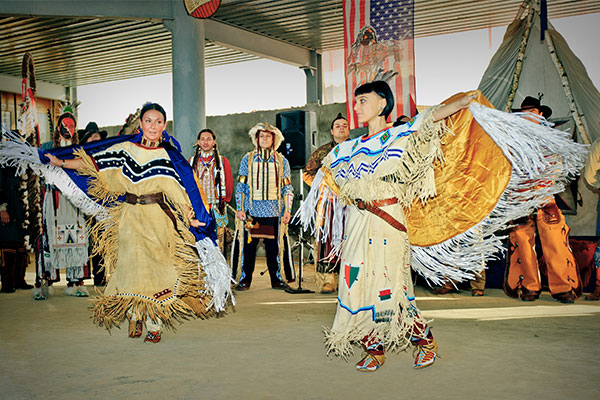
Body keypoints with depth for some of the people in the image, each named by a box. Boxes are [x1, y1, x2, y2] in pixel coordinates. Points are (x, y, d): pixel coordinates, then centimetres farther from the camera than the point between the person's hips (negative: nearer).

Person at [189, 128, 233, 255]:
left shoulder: (223, 161, 8)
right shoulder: (192, 161, 11)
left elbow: (229, 183, 11)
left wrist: (224, 201, 9)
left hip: (217, 210, -1)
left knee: (218, 247, -4)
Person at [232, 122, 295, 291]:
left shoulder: (282, 161, 9)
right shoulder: (248, 159, 8)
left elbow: (287, 189, 10)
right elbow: (240, 187, 8)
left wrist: (287, 210, 2)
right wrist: (239, 209, 0)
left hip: (274, 212, 1)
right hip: (251, 211, 0)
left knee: (274, 246, 2)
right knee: (248, 245, 1)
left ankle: (277, 279, 14)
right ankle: (245, 279, 12)